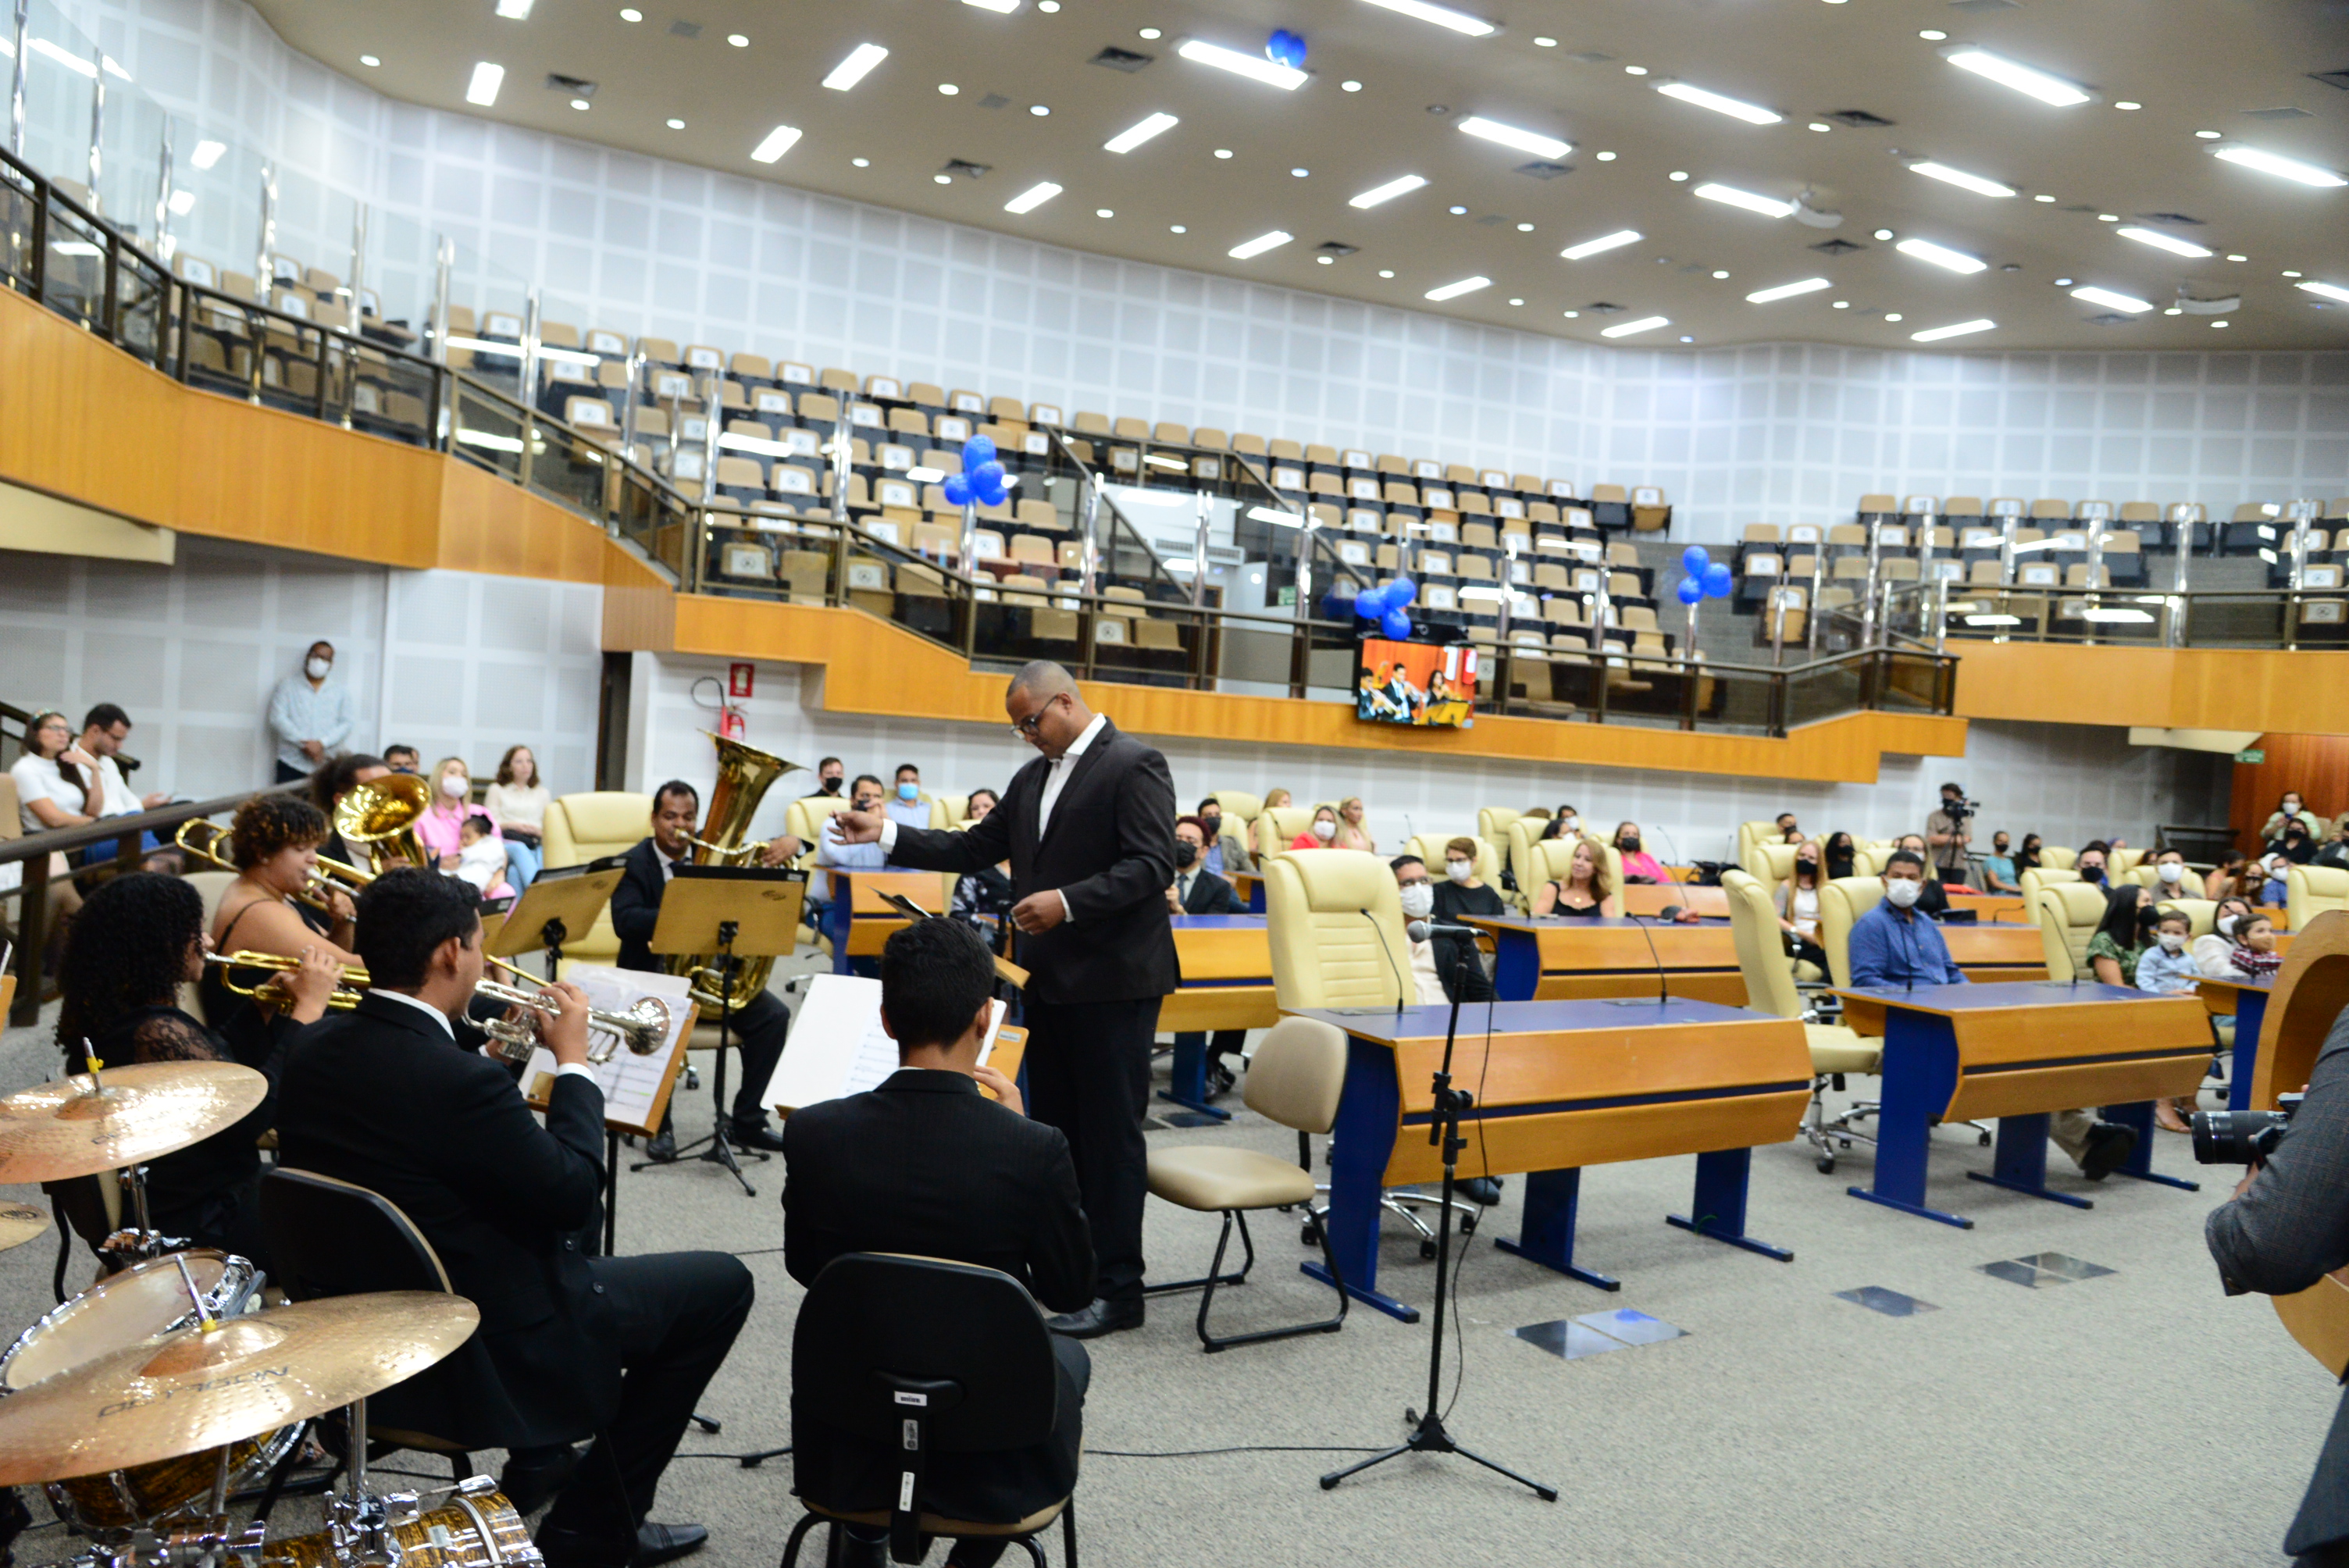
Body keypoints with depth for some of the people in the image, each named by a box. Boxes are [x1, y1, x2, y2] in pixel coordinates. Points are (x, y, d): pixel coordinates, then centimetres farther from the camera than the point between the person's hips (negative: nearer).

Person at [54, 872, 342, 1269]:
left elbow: (213, 1064, 13)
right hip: (202, 1229, -10)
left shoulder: (99, 1015, 3)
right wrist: (306, 1010, -22)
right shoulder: (158, 1032, -28)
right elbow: (253, 1113, -28)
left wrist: (273, 1001, 4)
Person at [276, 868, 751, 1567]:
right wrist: (572, 1062, -9)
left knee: (551, 1227, 33)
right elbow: (577, 1197, -20)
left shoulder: (311, 1049, -5)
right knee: (721, 1283, 3)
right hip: (483, 1363, -9)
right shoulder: (460, 1081, -30)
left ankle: (538, 1462, 34)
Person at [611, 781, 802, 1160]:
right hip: (652, 971, -4)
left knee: (774, 1015, -15)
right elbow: (624, 920, -21)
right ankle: (660, 1126, -14)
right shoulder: (634, 863, -5)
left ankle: (746, 1121, -1)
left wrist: (789, 843, -20)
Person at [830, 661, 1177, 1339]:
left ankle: (1117, 1289, 8)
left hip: (1112, 980, -8)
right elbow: (975, 849, 13)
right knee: (1055, 1128, 15)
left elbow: (1153, 866, -19)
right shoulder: (1033, 777, 13)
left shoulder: (1134, 766, -12)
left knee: (1109, 1131, -1)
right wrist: (886, 835, 4)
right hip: (1050, 978, 8)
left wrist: (1068, 901, -27)